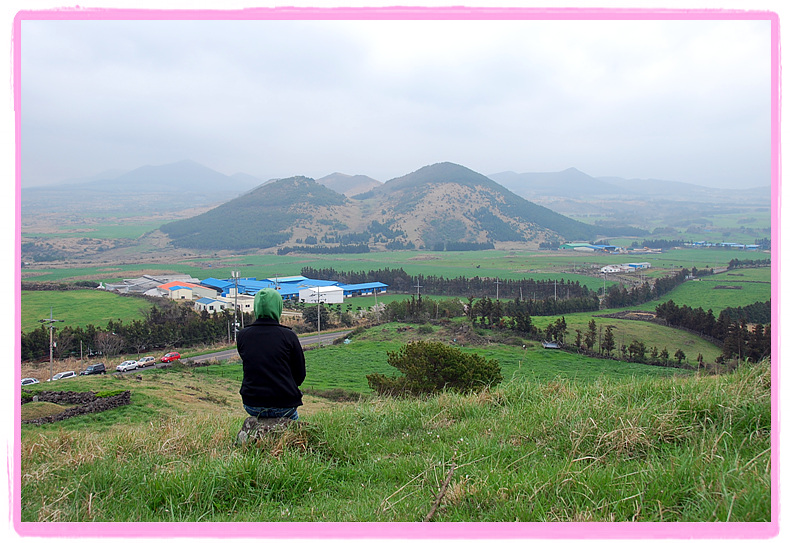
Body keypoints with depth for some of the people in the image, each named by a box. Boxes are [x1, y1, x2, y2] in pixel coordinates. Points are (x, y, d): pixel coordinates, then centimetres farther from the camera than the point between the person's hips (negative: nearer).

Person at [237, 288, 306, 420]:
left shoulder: (242, 335, -5)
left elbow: (249, 367, 8)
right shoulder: (288, 336, -11)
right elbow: (300, 375, -3)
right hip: (282, 406, -2)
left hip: (251, 406, 3)